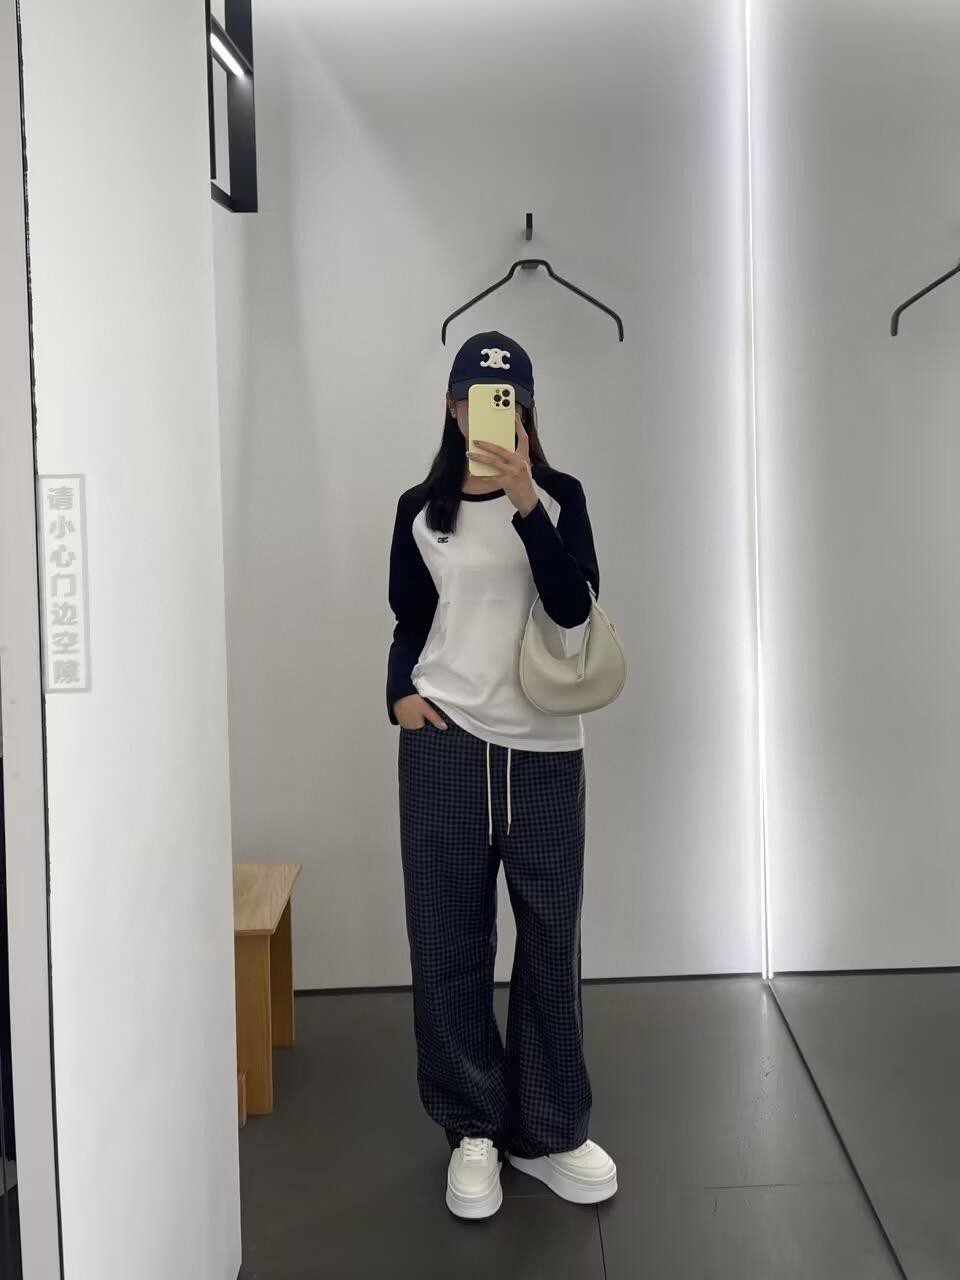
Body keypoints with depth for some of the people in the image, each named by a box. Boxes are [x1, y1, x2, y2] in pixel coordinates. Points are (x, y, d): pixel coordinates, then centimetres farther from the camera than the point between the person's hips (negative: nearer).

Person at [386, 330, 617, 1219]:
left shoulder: (560, 496, 3)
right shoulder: (421, 508, 6)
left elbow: (574, 606, -12)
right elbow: (408, 625, 13)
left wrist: (523, 502, -19)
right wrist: (401, 693, -6)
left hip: (545, 747, 0)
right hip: (444, 742, 0)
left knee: (550, 937, 6)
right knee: (450, 939, 4)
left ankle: (548, 1131, 20)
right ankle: (474, 1129, 19)